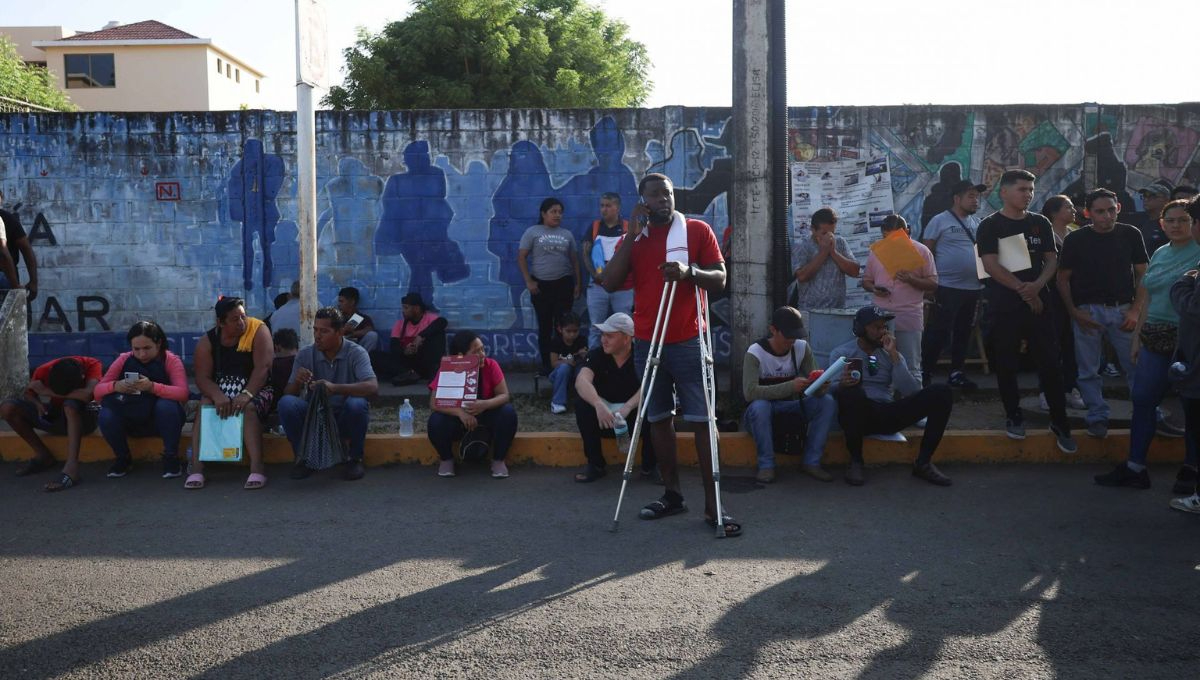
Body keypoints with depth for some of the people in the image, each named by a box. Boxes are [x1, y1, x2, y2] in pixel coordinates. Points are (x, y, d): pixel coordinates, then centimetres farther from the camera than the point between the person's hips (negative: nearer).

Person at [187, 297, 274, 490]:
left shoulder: (258, 330, -9)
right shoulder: (207, 341, -1)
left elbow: (262, 367, -19)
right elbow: (202, 377, -9)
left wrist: (246, 394, -33)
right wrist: (218, 396, -29)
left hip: (255, 390, -3)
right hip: (219, 391, 3)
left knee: (248, 408, -33)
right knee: (204, 407, -26)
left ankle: (257, 468, -40)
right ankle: (197, 468, -31)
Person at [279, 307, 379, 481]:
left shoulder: (356, 353, -13)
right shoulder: (305, 355, -4)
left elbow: (372, 388, -29)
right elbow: (288, 393, -6)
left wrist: (335, 388, -43)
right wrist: (297, 382, -31)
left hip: (345, 418, -2)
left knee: (356, 404, -35)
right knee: (286, 403, -24)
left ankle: (354, 458, -9)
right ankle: (303, 457, -5)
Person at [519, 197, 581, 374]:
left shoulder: (567, 234, 11)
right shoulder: (532, 232, 2)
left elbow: (574, 259, 13)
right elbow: (521, 257, -2)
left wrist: (577, 283, 7)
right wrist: (528, 281, -9)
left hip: (563, 284, 2)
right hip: (541, 285, -2)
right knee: (545, 326, 3)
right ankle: (546, 365, 10)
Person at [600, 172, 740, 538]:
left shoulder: (697, 230, 2)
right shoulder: (633, 239, 10)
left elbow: (719, 280, -1)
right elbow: (610, 283, -3)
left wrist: (689, 271, -21)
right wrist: (631, 236, -8)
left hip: (688, 341, -3)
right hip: (647, 342, 4)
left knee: (702, 420, -7)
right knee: (659, 418, 9)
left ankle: (712, 505, -5)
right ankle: (672, 494, 20)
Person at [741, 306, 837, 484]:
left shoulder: (802, 348, -2)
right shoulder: (755, 353, -17)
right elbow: (750, 392, -30)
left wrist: (819, 386, -30)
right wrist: (791, 386, -38)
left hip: (790, 409, 4)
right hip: (761, 413, -4)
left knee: (827, 402, -19)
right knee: (760, 405, -38)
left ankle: (811, 462, -12)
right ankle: (766, 464, -22)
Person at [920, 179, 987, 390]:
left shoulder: (977, 222, 13)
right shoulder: (940, 220, -5)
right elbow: (927, 252, -5)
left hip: (972, 288, 7)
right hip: (947, 287, -6)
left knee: (964, 332, 12)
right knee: (938, 332, -7)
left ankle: (956, 372, 22)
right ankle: (925, 373, 1)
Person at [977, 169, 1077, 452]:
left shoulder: (1040, 223, 11)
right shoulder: (990, 225, -2)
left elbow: (1052, 259, 8)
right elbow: (991, 265, -11)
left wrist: (1037, 285, -12)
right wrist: (1023, 290, -11)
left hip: (1038, 303, 3)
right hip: (1004, 306, -3)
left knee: (1050, 364, 0)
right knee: (1006, 365, 4)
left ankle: (1060, 423, 8)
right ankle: (1013, 416, 20)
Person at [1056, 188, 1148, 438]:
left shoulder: (1131, 235, 4)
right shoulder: (1075, 239, 0)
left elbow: (1142, 274, 7)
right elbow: (1063, 278, 3)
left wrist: (1136, 310, -3)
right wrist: (1074, 313, -5)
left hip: (1123, 309, 1)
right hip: (1087, 311, -1)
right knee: (1089, 370, 3)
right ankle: (1098, 416, 16)